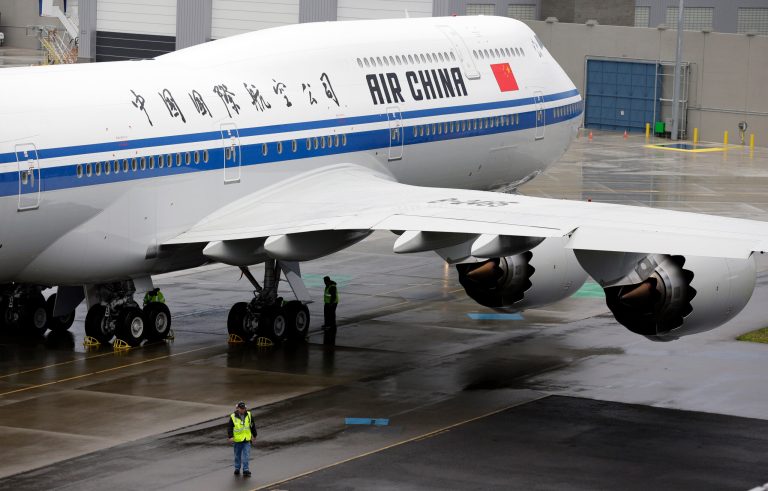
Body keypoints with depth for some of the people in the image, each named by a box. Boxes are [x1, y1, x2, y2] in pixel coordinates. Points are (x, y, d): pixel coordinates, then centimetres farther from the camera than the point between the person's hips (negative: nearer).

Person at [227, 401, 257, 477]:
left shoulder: (249, 415, -1)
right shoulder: (233, 417, -8)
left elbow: (253, 426, 10)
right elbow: (229, 427, -8)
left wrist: (254, 435, 16)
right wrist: (230, 437, -20)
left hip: (247, 439, 1)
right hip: (237, 440, -1)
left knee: (246, 456, -4)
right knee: (237, 455, 12)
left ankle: (246, 470, 1)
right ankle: (237, 469, 27)